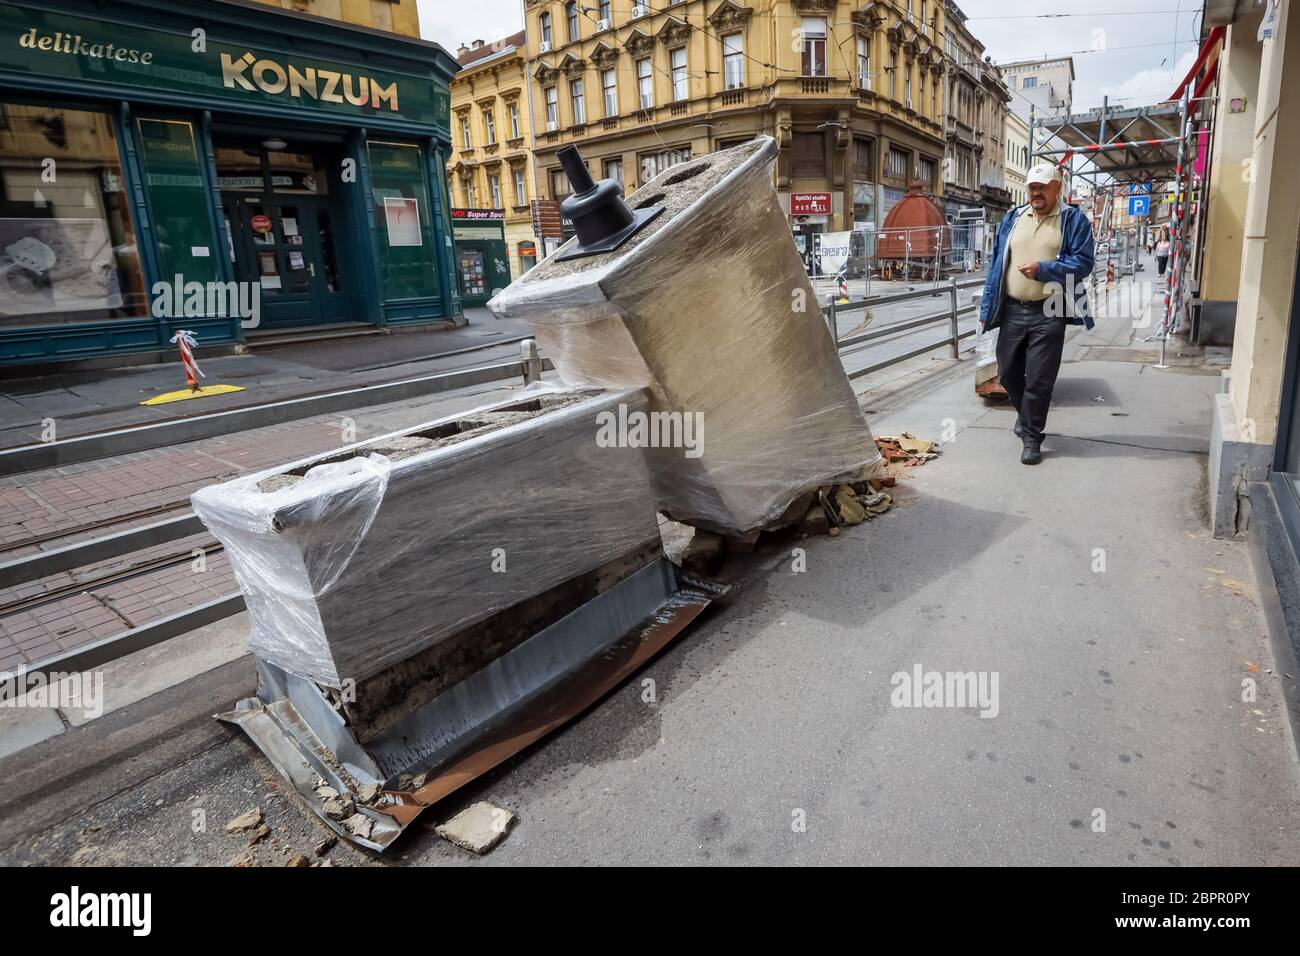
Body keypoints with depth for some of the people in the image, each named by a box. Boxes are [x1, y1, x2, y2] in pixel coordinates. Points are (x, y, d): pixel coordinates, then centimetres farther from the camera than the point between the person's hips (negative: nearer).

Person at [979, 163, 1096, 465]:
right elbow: (996, 265, 12)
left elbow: (1083, 262, -6)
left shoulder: (1074, 220, 2)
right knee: (1008, 373, 12)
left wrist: (1042, 269, -20)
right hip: (1012, 311, 4)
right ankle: (1027, 415, 39)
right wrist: (987, 307, 8)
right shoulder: (1011, 219, 12)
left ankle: (1031, 436, 13)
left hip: (1049, 314, -4)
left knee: (1039, 380, -1)